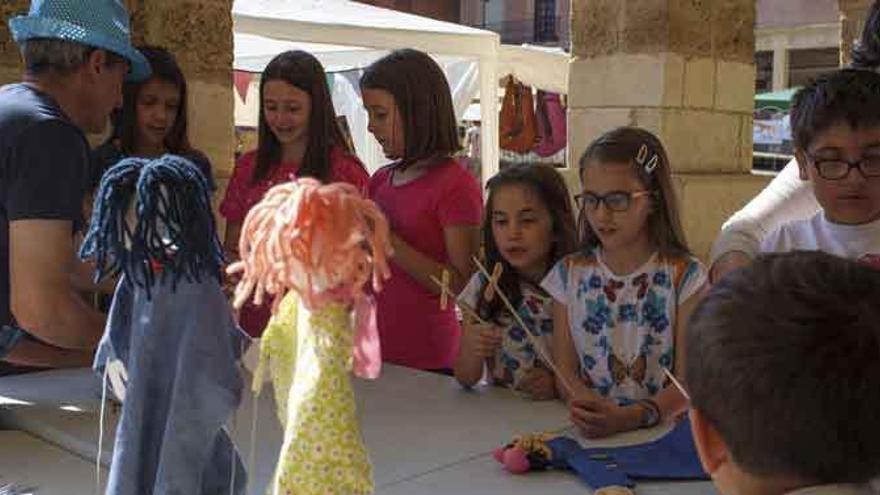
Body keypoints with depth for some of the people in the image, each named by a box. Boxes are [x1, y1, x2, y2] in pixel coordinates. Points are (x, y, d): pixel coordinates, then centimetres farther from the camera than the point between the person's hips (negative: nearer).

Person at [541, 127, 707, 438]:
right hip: (590, 435, 1)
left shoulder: (683, 277, -1)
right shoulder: (570, 274, 8)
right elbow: (566, 369, 5)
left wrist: (630, 418, -22)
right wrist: (589, 406, -17)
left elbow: (688, 381, -5)